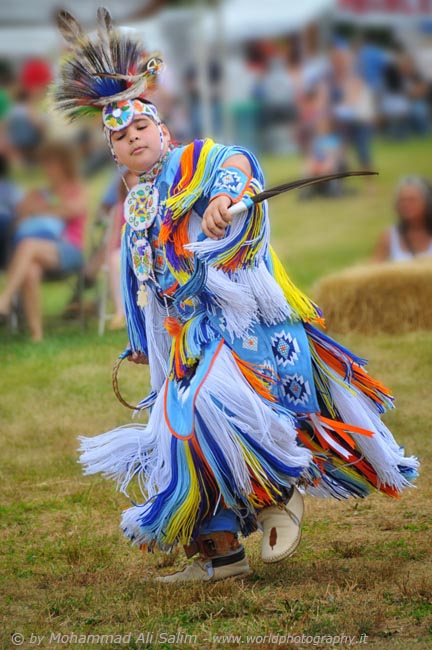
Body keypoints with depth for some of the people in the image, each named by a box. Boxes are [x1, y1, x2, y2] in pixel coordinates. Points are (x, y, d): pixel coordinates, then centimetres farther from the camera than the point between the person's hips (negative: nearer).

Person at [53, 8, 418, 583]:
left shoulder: (195, 161, 1)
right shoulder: (135, 205, 22)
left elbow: (239, 162, -23)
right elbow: (143, 280, 31)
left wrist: (225, 194, -45)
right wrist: (142, 340, 32)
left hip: (243, 317, -7)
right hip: (188, 335, 8)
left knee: (218, 401, -30)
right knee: (181, 431, 0)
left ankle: (279, 494, -10)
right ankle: (220, 550, 5)